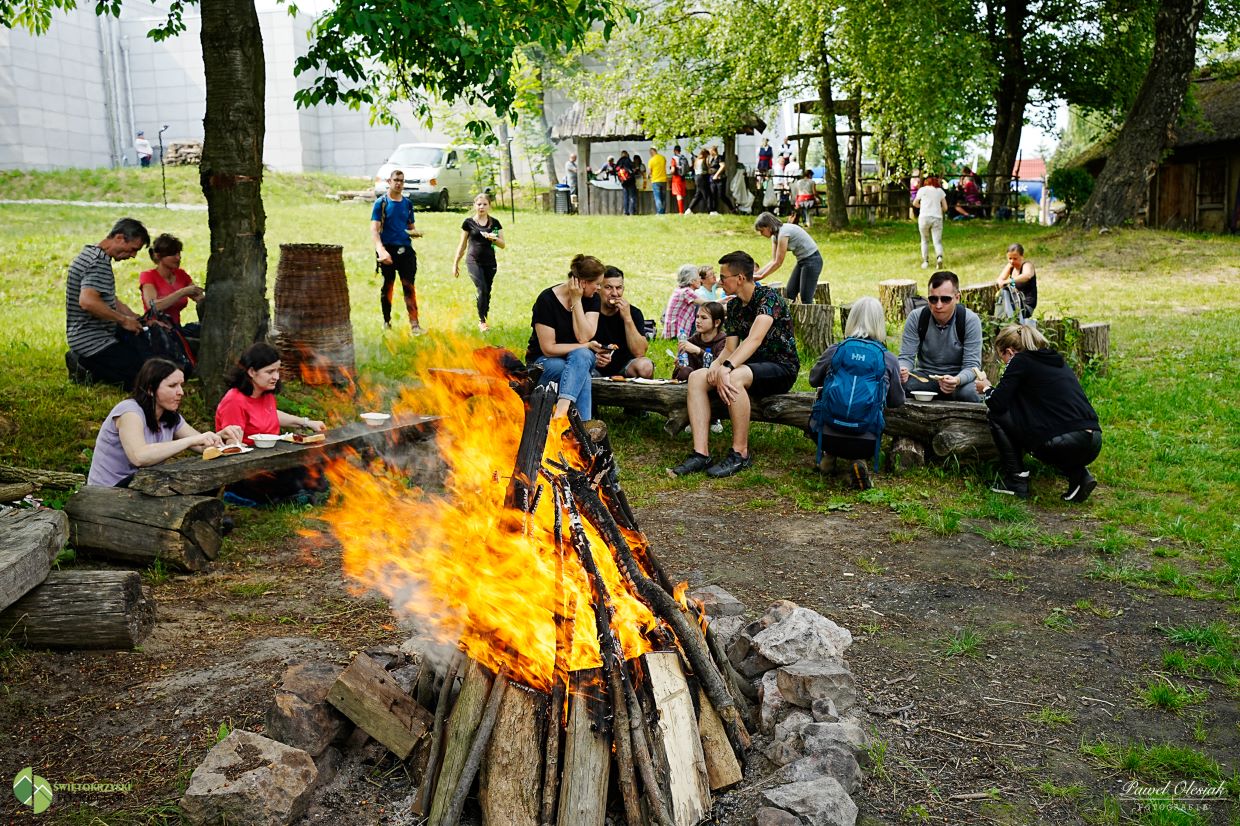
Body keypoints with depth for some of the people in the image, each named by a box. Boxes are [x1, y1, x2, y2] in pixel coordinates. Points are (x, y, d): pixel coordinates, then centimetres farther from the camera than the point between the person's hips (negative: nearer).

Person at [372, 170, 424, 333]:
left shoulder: (408, 203, 13)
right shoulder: (381, 203, 0)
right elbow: (374, 229, -9)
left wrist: (415, 232, -3)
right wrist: (381, 250, -24)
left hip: (406, 249, 3)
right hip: (388, 249, -2)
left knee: (409, 285, -6)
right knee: (387, 285, 7)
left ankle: (414, 324, -12)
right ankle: (386, 321, 22)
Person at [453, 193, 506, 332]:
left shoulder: (495, 223, 6)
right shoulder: (469, 222, 1)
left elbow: (503, 245, 5)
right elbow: (462, 245, 8)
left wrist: (494, 238, -15)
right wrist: (455, 263, 9)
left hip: (490, 263, 3)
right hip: (474, 262, -3)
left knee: (487, 292, 4)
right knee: (482, 289, -18)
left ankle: (483, 320, 18)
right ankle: (482, 320, -8)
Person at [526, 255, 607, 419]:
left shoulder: (592, 298, -3)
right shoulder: (547, 300, -17)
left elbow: (584, 337, -17)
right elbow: (549, 349, -18)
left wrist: (576, 301, -20)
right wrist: (587, 347, -18)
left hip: (582, 357, 3)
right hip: (545, 361, -3)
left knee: (581, 356, -35)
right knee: (582, 375, -35)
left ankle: (561, 411, -53)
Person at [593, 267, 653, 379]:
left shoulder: (634, 313, -2)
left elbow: (639, 353, -14)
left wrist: (627, 318, -20)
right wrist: (593, 359, -27)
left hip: (623, 368, 1)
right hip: (595, 369, -1)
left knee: (645, 366, -30)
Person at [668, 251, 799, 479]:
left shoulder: (768, 297, -16)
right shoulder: (733, 306, 10)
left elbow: (754, 339, -30)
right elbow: (730, 348, 9)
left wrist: (727, 368, -41)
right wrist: (716, 364, -13)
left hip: (782, 368, -8)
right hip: (751, 366, 8)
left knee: (734, 377, -37)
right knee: (697, 377, -12)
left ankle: (741, 453, -24)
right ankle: (701, 453, -21)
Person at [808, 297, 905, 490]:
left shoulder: (833, 351, -2)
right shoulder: (889, 359, -3)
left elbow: (813, 380, 16)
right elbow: (897, 401, 10)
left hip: (828, 437, 2)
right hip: (866, 443, -2)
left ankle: (829, 455, 16)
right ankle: (859, 461, 4)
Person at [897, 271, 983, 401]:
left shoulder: (970, 320, -13)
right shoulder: (916, 317, -9)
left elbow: (972, 366, -16)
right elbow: (906, 357, -8)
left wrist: (956, 380, -40)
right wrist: (902, 370, -35)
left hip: (957, 377, -1)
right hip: (924, 375, 1)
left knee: (967, 393, -36)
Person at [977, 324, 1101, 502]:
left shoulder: (1020, 361, 0)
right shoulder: (1056, 360, 23)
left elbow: (998, 403, -6)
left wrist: (986, 388, 17)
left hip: (1065, 444, -7)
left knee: (996, 414, 8)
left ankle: (1016, 481, 9)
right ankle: (1078, 475, 13)